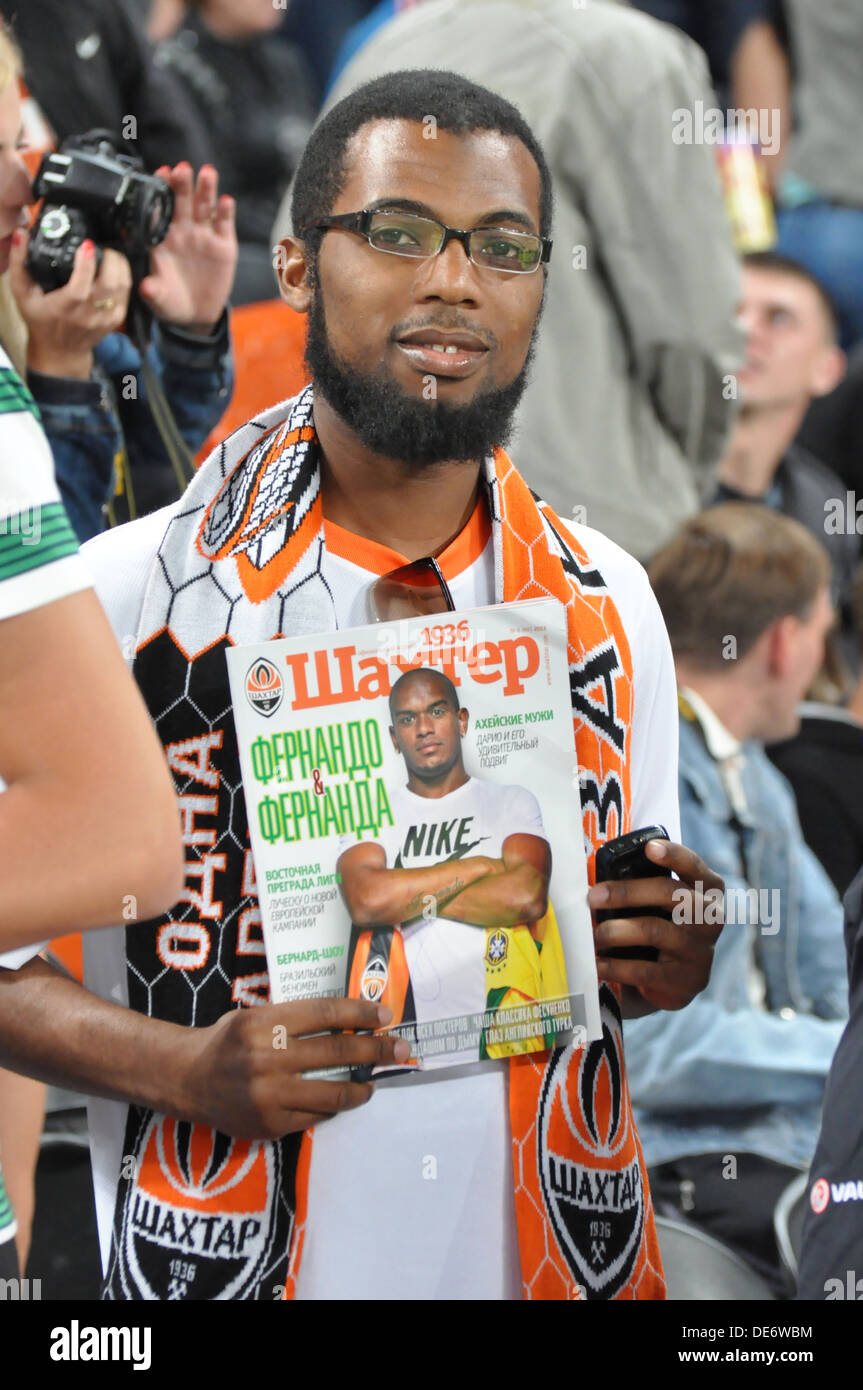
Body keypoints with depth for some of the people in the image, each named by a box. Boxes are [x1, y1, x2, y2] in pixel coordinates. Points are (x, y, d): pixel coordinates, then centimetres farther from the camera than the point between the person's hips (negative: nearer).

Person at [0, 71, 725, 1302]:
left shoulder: (606, 605, 2)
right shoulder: (119, 600, -11)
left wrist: (667, 964, -8)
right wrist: (187, 1072, -22)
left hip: (543, 1250, 3)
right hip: (222, 1258, -3)